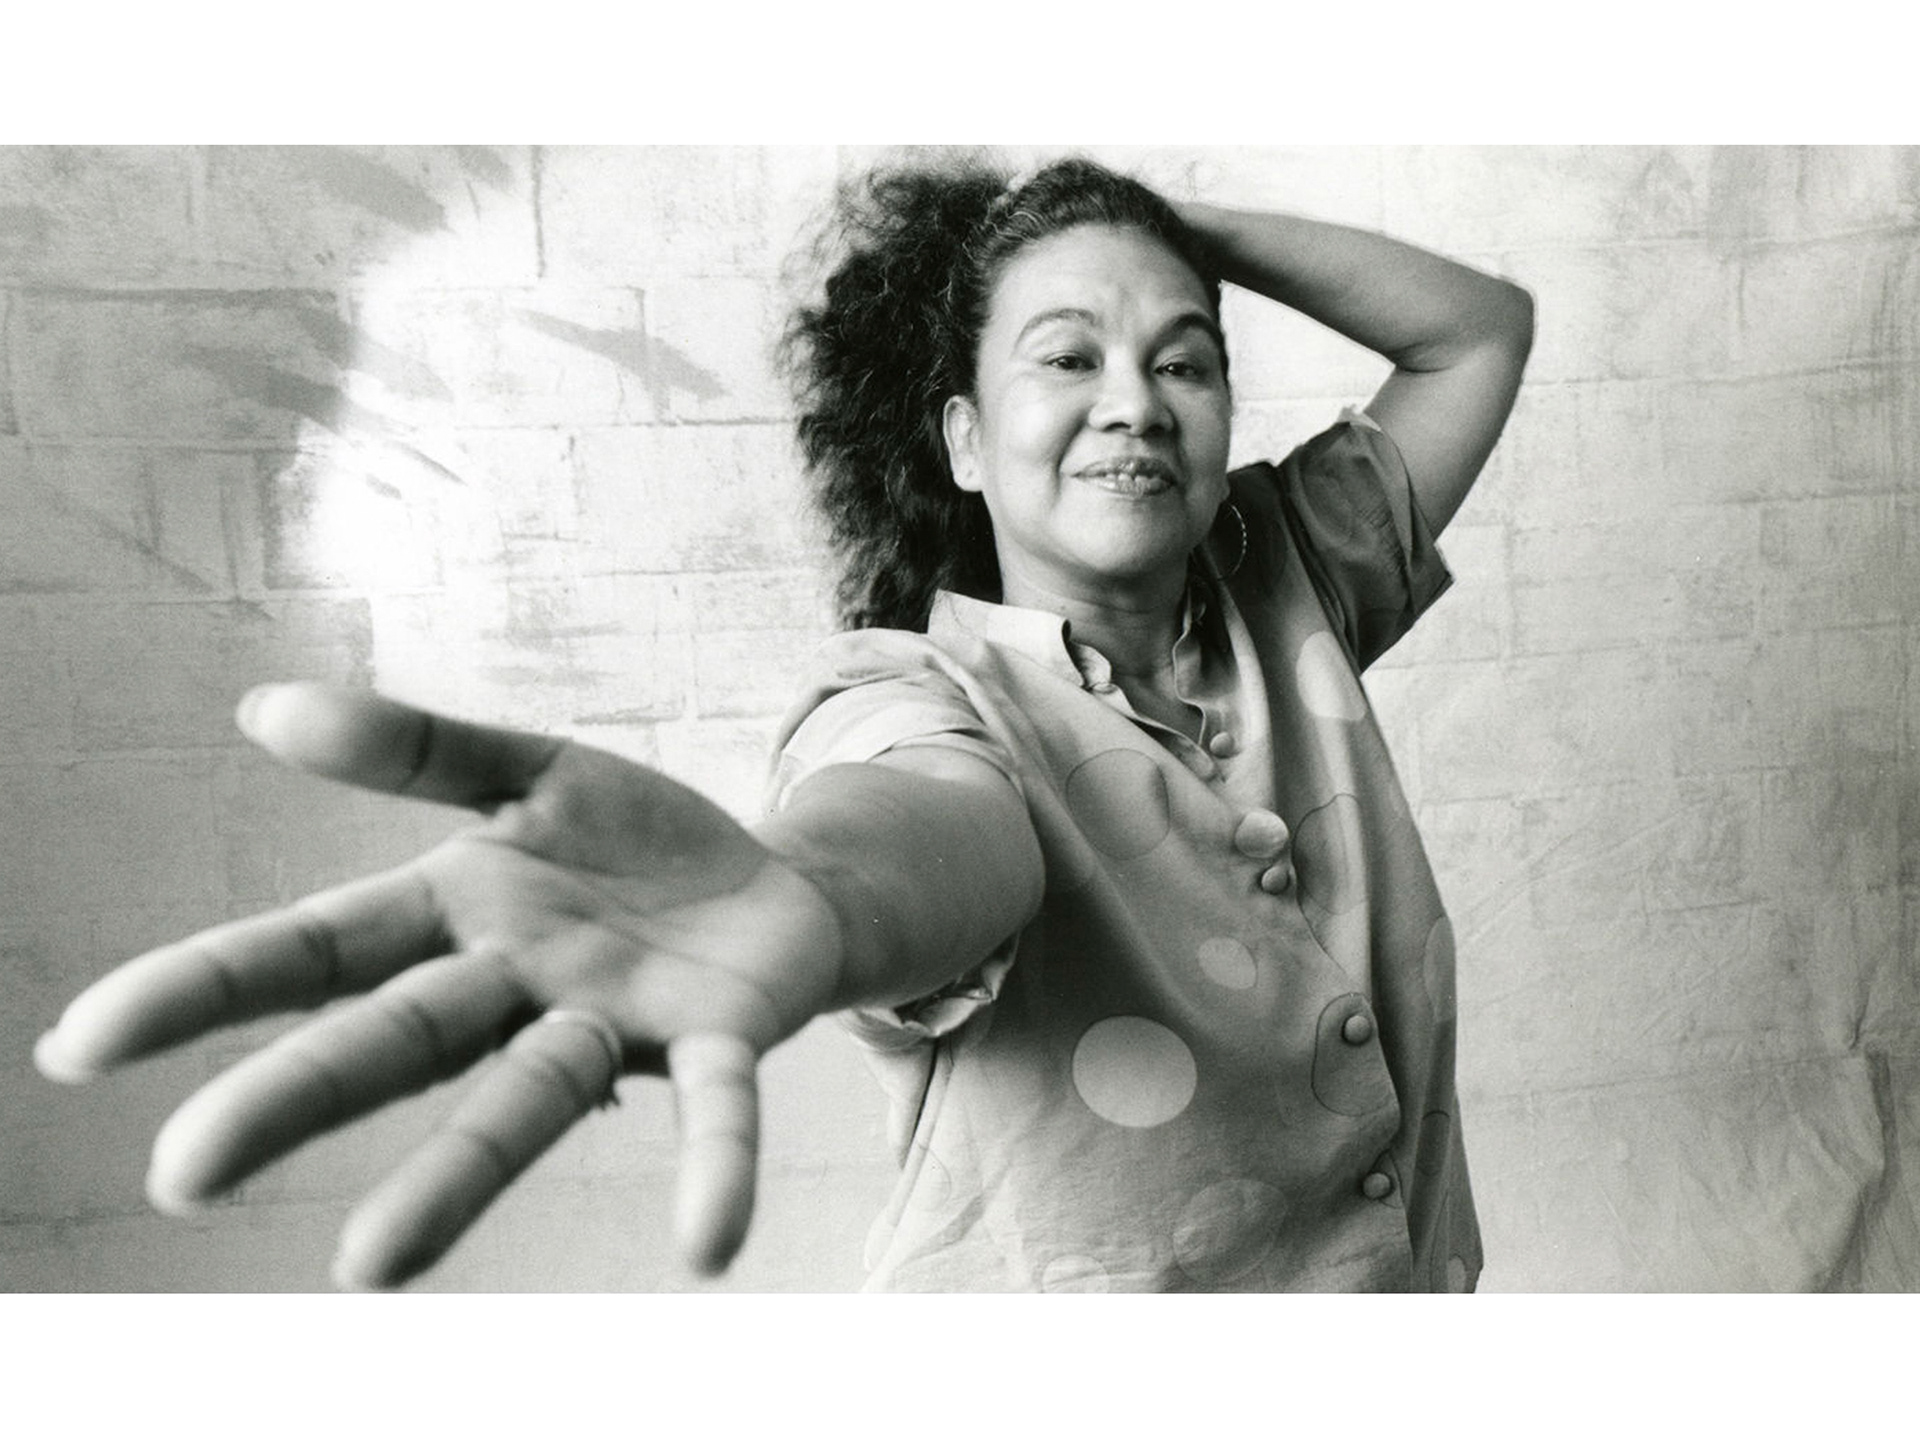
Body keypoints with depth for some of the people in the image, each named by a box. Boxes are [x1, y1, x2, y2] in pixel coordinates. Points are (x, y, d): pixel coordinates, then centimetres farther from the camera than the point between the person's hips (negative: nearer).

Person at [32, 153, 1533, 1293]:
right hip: (1072, 1317, -5)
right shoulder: (913, 689, -17)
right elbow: (940, 824, -39)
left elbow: (1481, 326, 4)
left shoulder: (1284, 584, -1)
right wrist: (795, 887, -62)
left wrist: (1170, 222, -5)